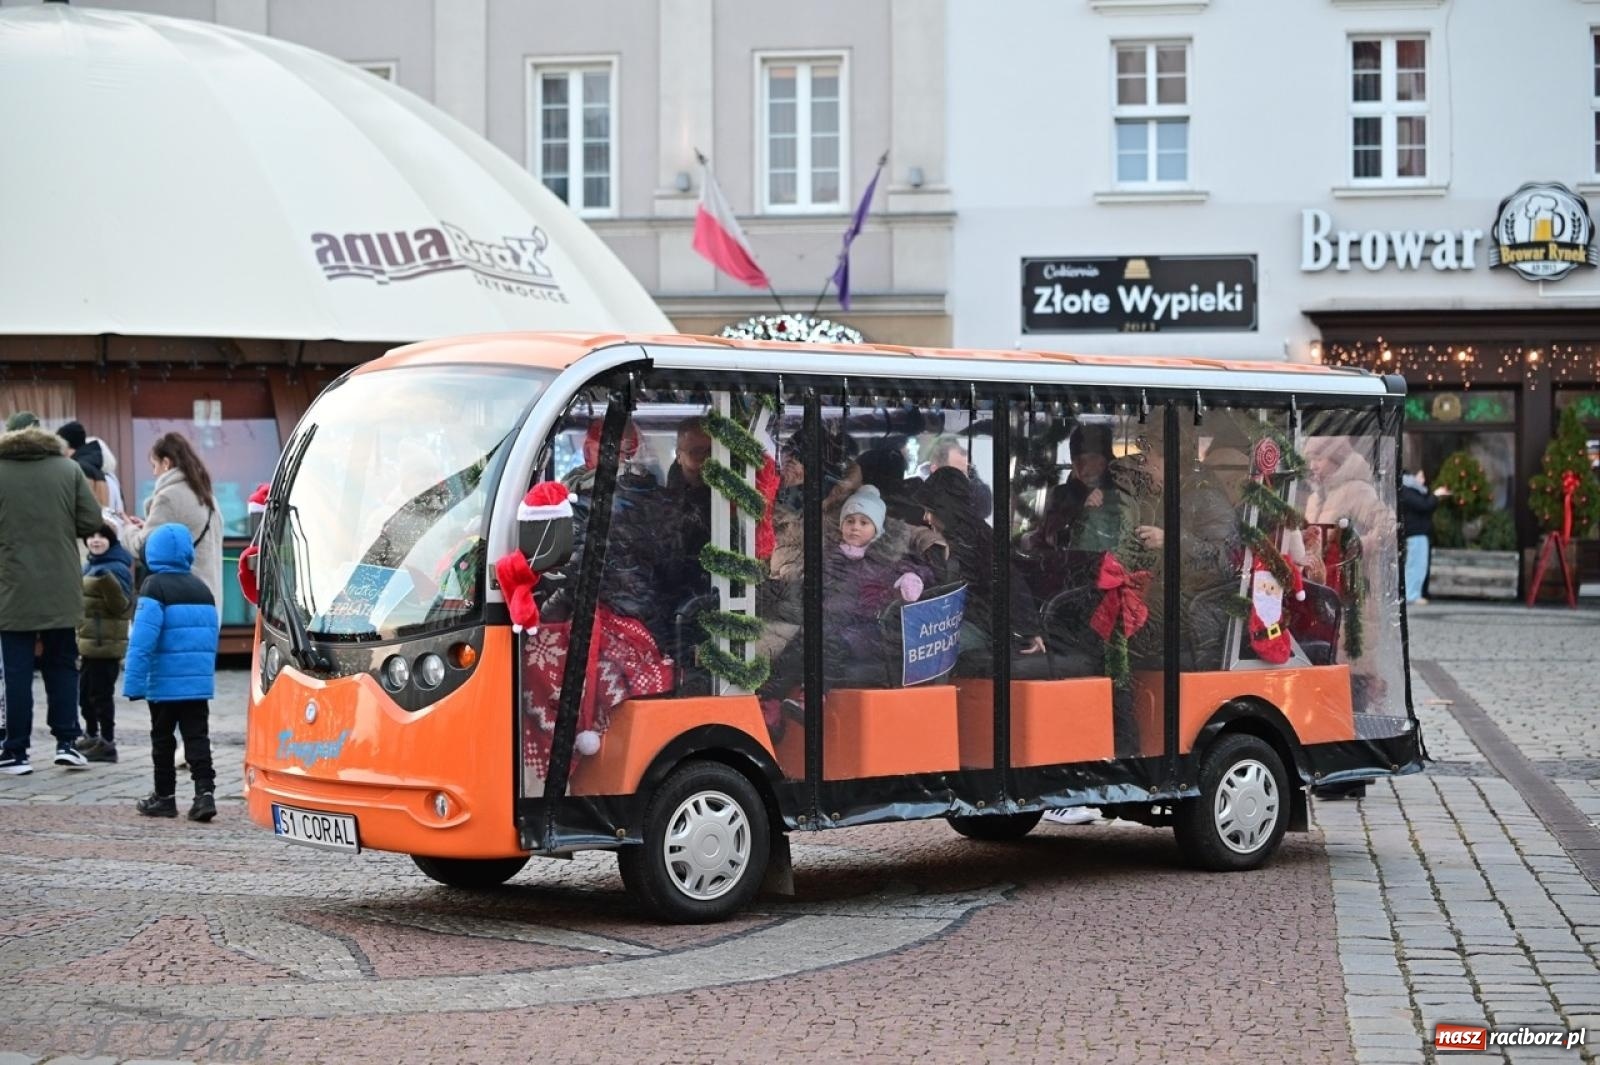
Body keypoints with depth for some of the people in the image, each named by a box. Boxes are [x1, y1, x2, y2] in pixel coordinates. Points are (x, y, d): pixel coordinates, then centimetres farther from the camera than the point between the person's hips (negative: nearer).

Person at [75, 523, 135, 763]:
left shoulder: (117, 568, -13)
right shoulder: (88, 566, 14)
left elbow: (122, 606, -20)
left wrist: (108, 583, -33)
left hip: (105, 644, -9)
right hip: (87, 643, 9)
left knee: (101, 694, -6)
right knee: (85, 693, 19)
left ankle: (107, 743, 0)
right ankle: (91, 737, 34)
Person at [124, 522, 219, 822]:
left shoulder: (155, 587, -9)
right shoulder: (202, 589, 11)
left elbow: (143, 639, -16)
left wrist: (134, 682, -15)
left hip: (165, 682, -5)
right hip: (200, 681, 5)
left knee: (162, 739, 8)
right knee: (197, 737, 4)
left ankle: (164, 797, 14)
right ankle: (205, 792, -10)